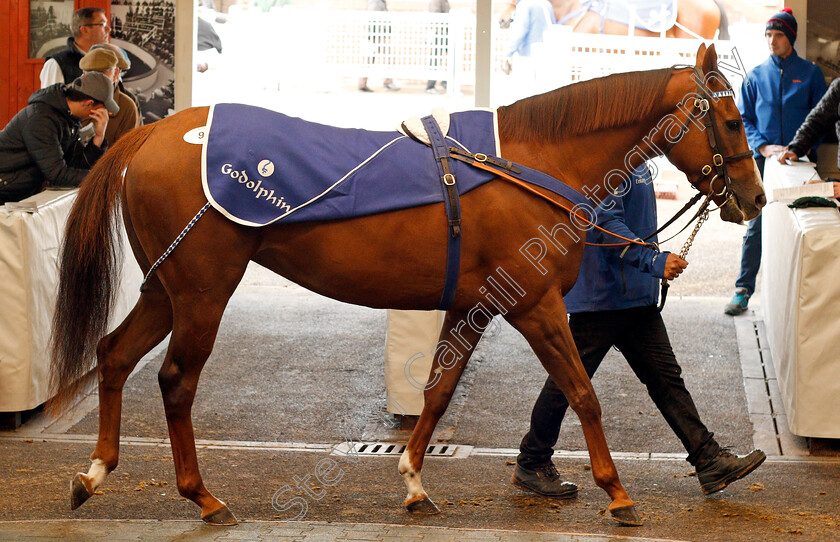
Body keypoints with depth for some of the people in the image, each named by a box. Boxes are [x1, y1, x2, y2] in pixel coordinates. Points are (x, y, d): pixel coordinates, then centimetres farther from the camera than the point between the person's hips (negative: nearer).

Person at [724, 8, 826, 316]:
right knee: (756, 226, -1)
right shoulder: (756, 76, 10)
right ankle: (743, 290, 2)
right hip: (763, 161, 1)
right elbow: (743, 119, 9)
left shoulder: (810, 73, 6)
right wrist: (763, 146, -8)